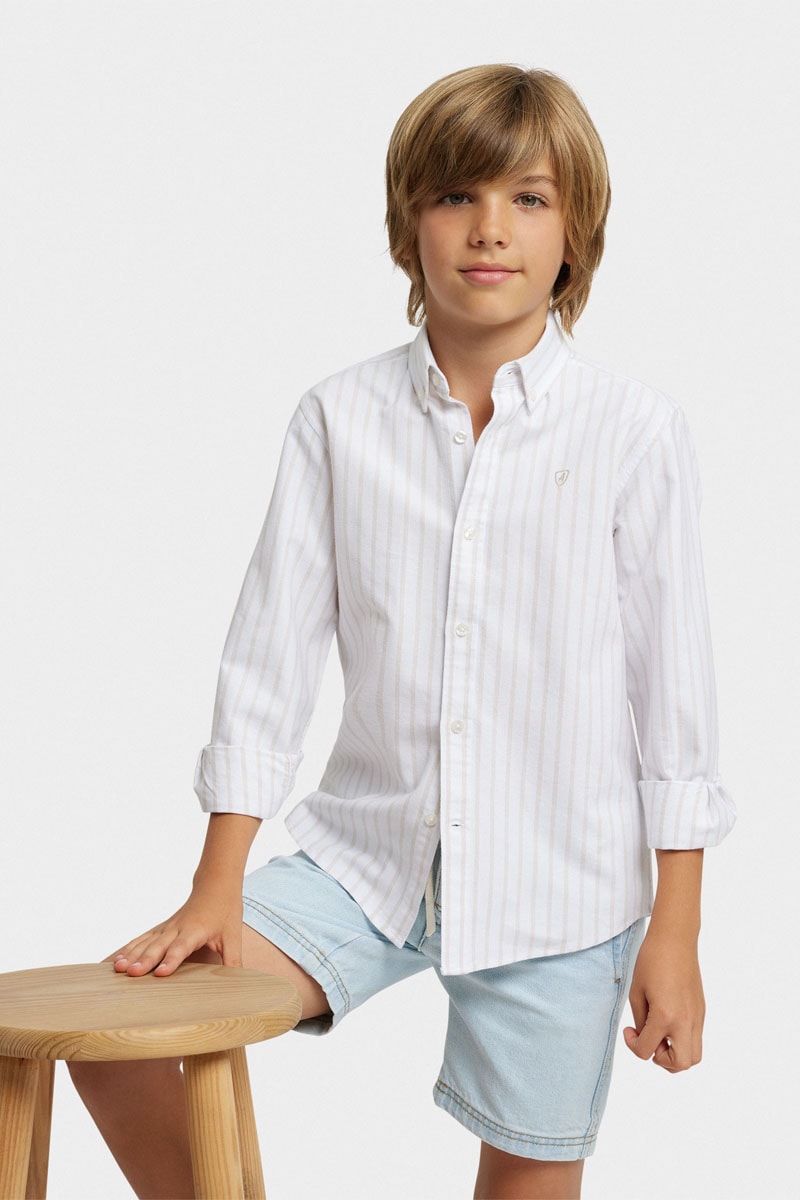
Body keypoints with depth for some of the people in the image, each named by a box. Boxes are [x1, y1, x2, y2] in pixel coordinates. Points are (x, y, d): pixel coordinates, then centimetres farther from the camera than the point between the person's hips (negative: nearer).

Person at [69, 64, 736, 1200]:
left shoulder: (634, 433, -5)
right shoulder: (341, 417, 0)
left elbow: (674, 683, -2)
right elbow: (272, 648, 2)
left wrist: (674, 934, -2)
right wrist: (218, 887, -2)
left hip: (560, 888, -1)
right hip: (366, 851, 2)